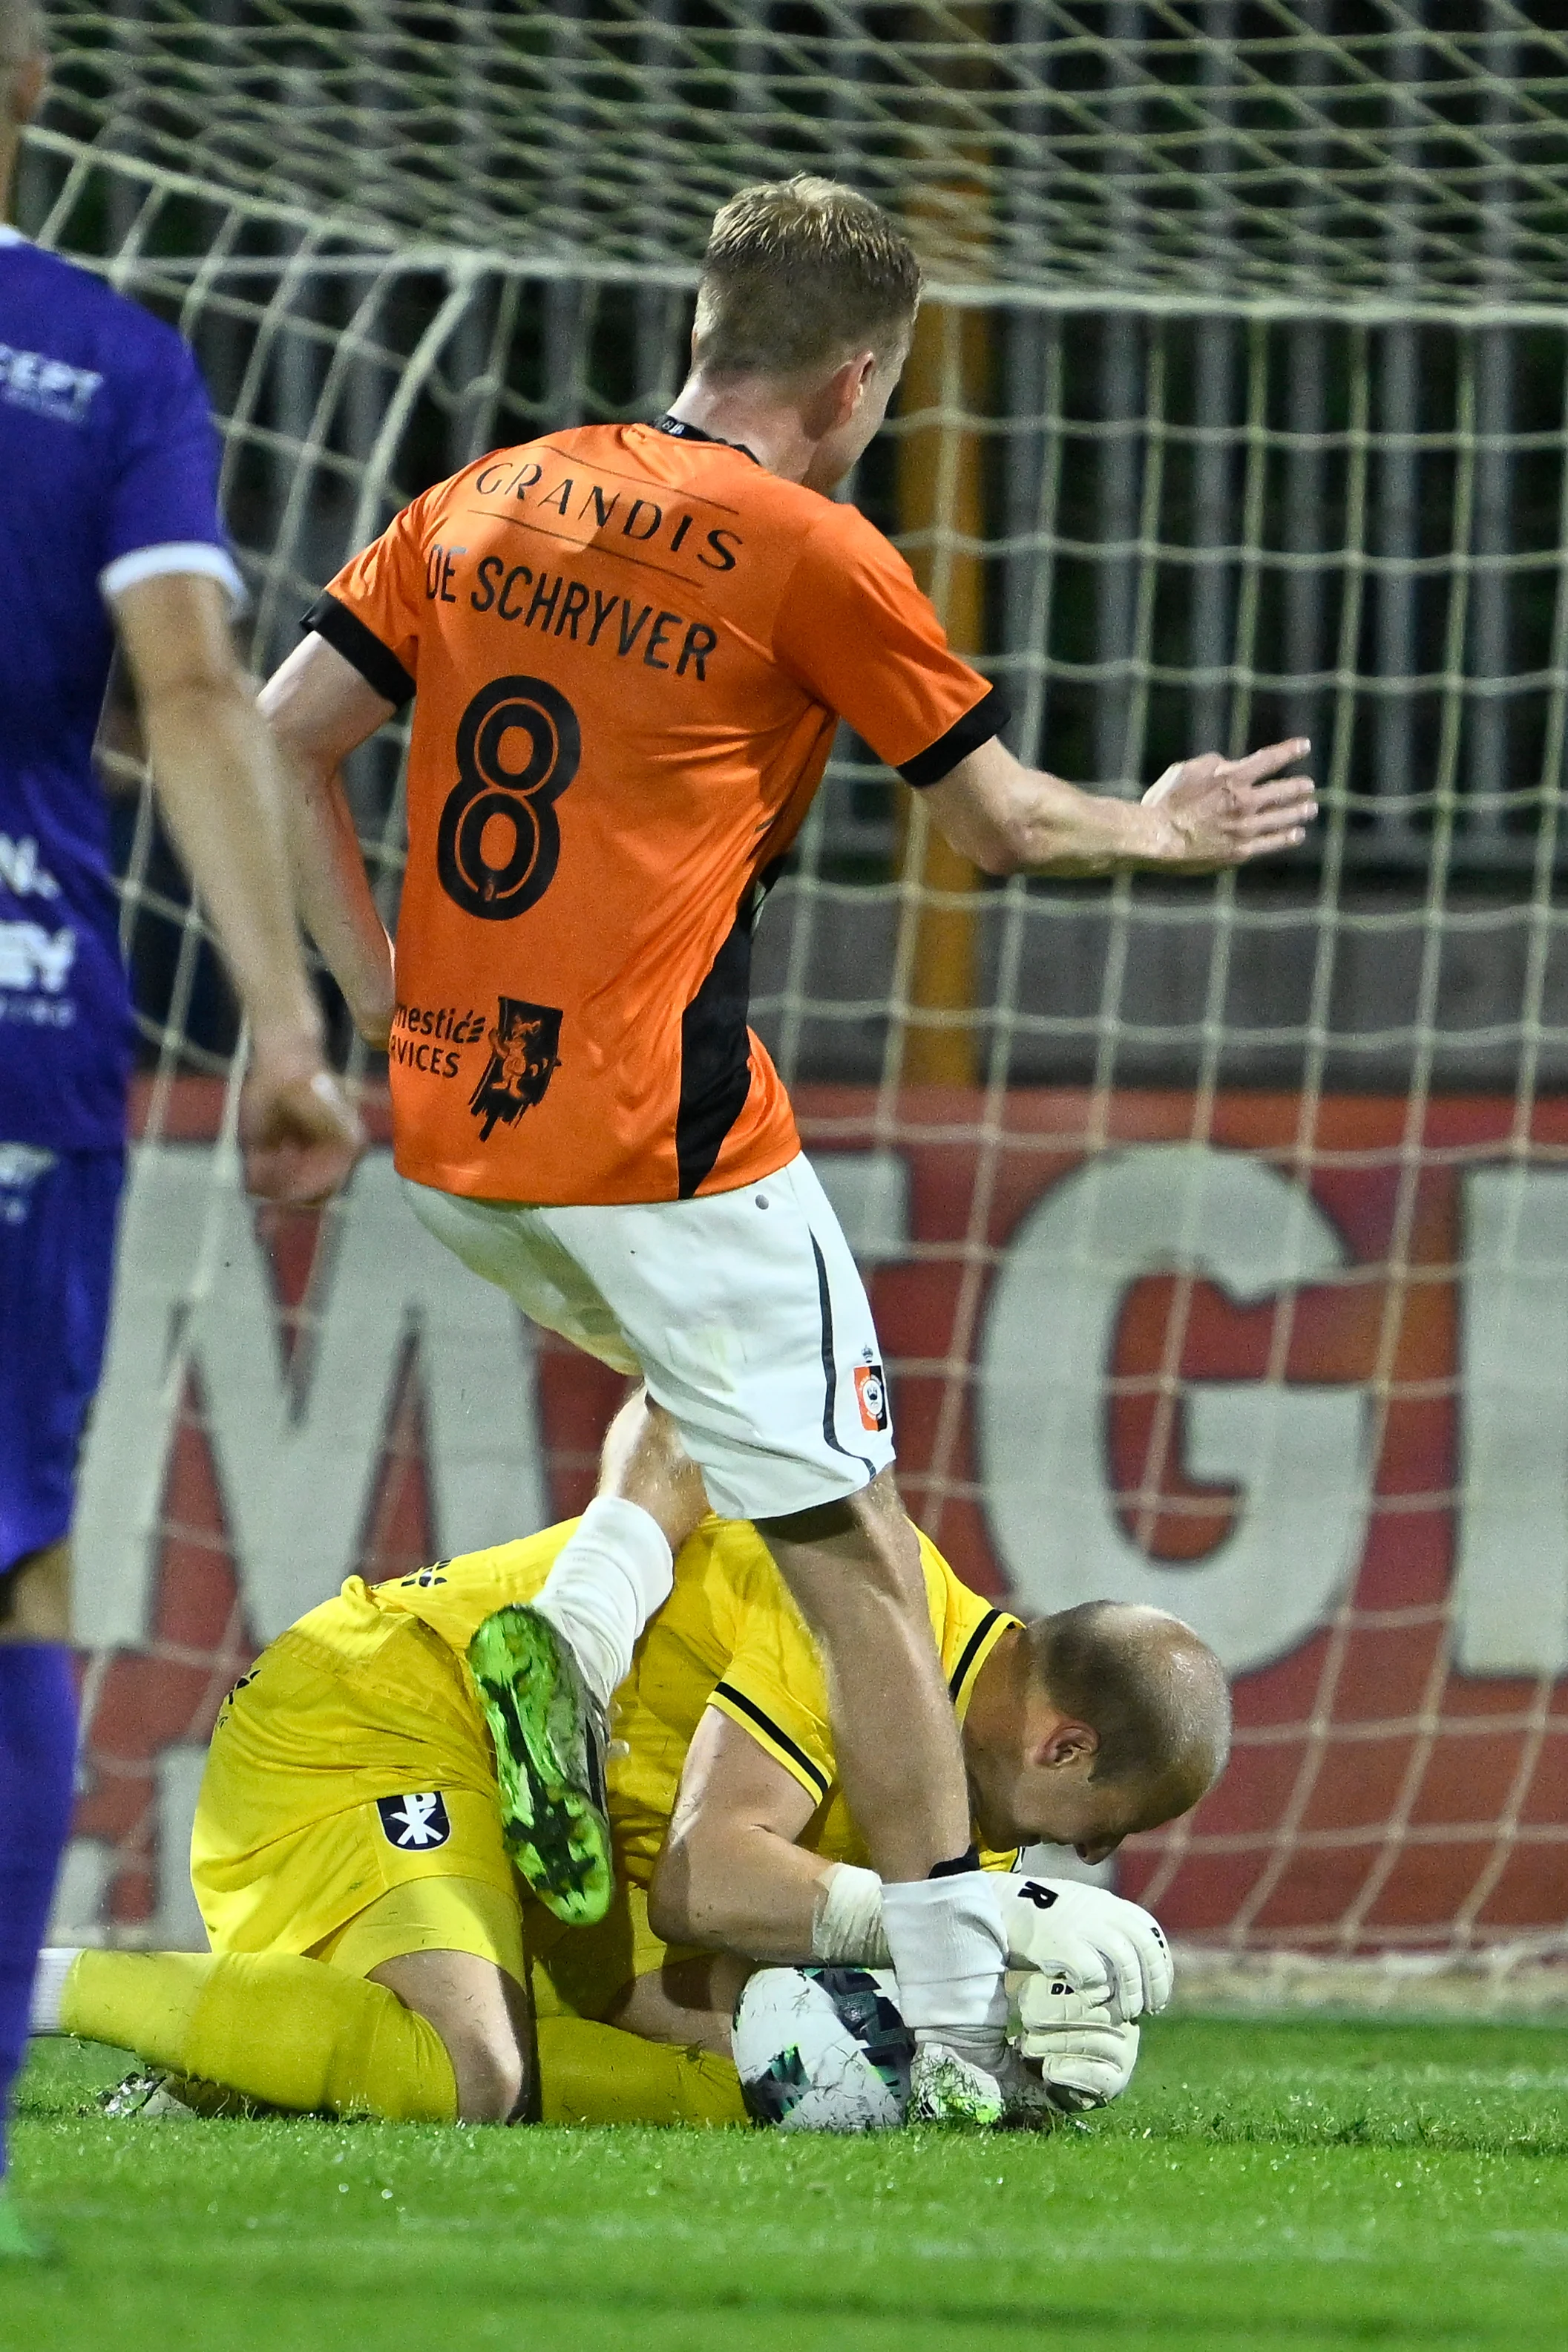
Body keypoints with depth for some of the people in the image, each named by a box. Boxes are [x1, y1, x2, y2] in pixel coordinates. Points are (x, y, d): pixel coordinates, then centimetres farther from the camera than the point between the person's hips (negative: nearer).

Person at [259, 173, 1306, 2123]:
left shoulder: (487, 501, 11)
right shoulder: (812, 558, -4)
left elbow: (277, 743, 11)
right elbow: (1005, 821, 5)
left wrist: (380, 992, 13)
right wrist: (1159, 832, 24)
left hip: (448, 1133, 6)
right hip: (657, 1139, -6)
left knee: (706, 1386, 31)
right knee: (855, 1558, 2)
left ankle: (576, 1630, 4)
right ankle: (957, 2023, 1)